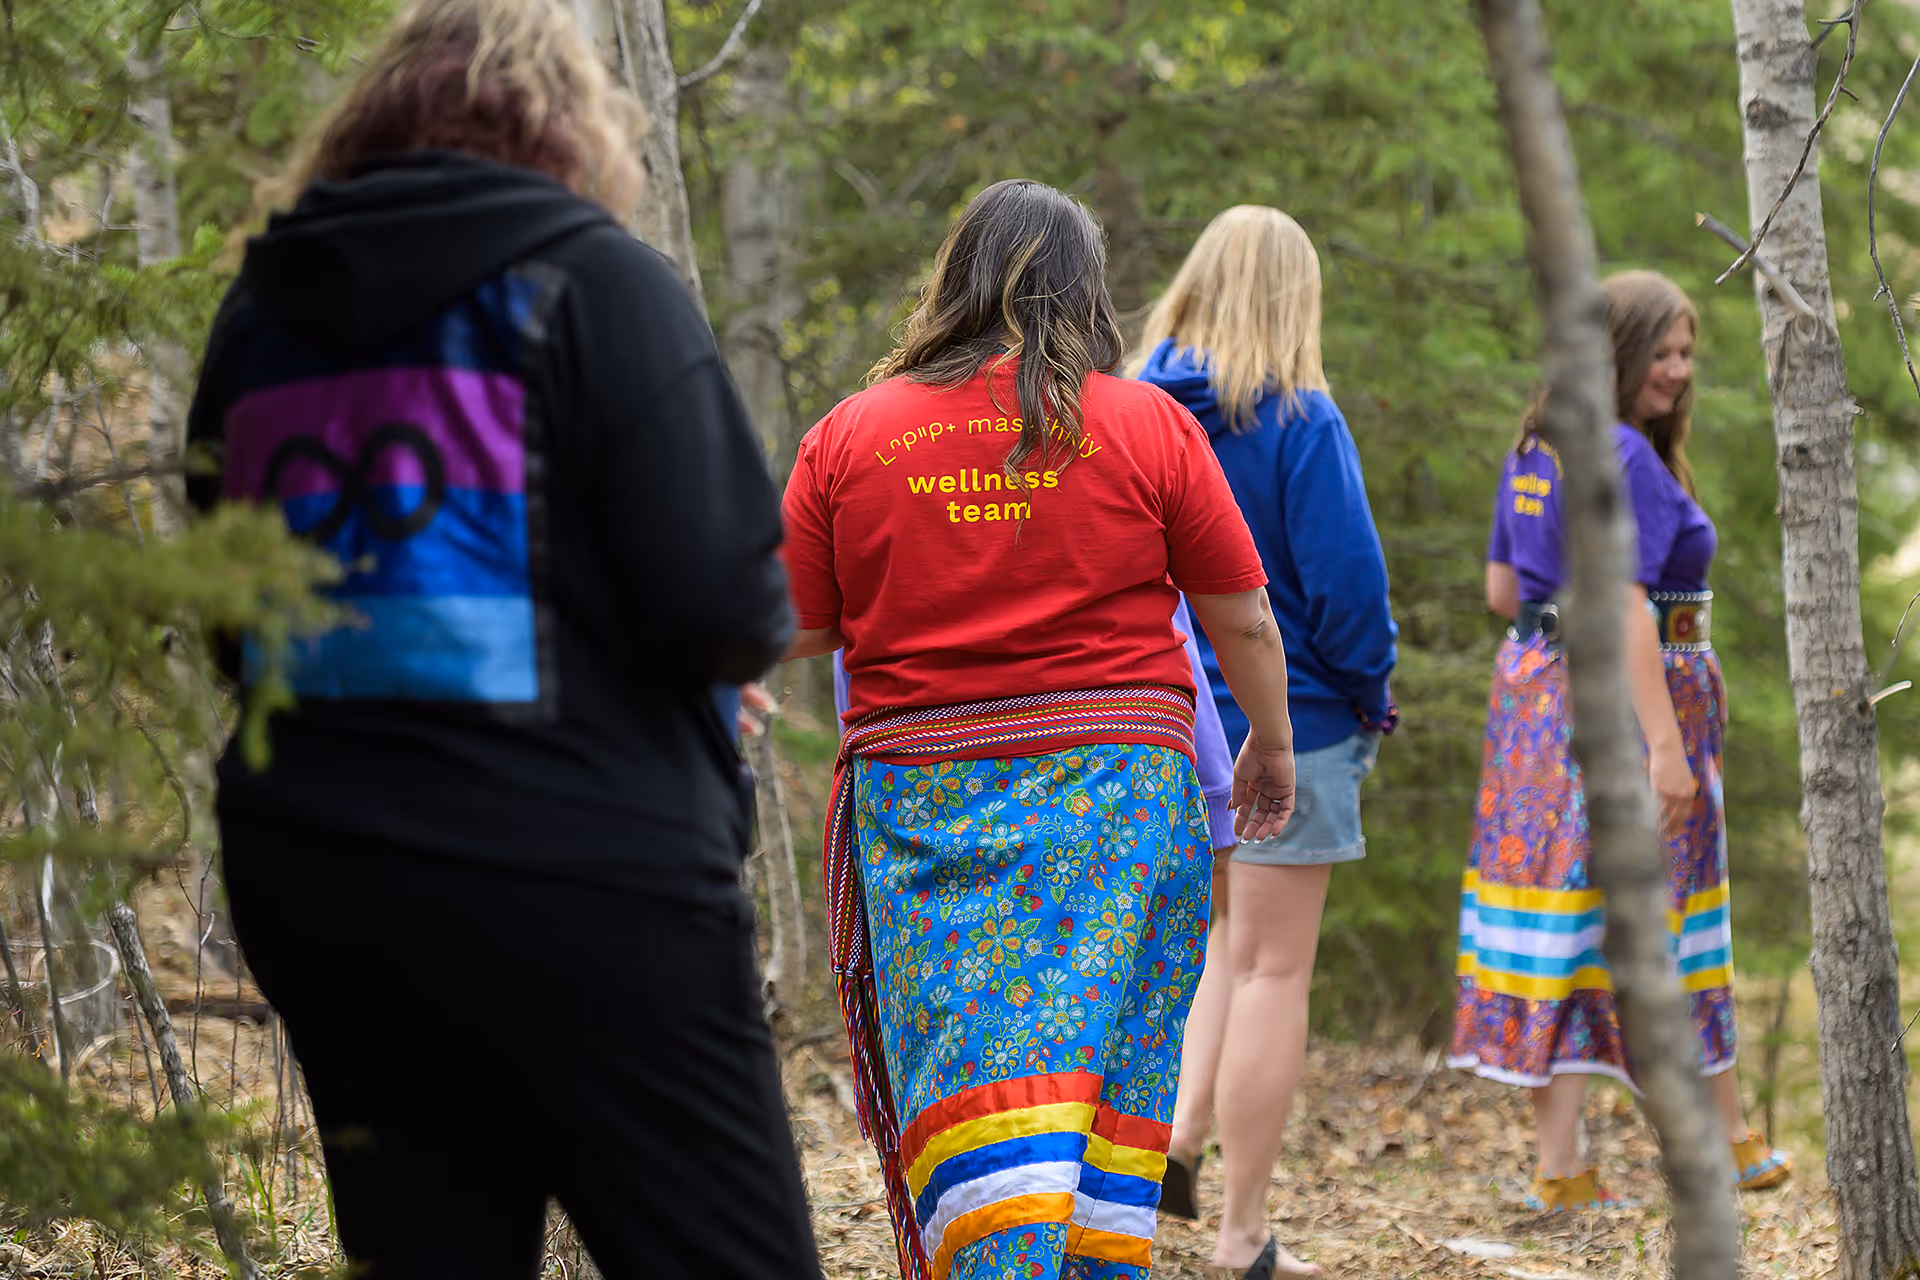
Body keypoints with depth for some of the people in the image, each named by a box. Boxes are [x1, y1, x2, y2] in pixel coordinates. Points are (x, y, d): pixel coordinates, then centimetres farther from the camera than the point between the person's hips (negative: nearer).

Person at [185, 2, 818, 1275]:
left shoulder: (258, 312, 11)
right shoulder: (590, 280, -6)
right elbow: (729, 606, -13)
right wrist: (755, 626, 8)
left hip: (307, 885, 6)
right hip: (579, 882, -6)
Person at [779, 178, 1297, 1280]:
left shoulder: (849, 435, 3)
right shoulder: (1152, 425, 1)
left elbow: (797, 631, 6)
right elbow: (1243, 618, 5)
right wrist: (1272, 747, 21)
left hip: (922, 793, 0)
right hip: (1120, 777, 0)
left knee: (977, 1101, -4)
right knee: (1108, 1086, 8)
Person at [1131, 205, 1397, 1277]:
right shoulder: (1300, 420, -14)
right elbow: (1347, 582, -15)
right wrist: (1370, 695, 1)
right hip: (1289, 719, -5)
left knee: (1237, 939, 23)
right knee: (1274, 968, 2)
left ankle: (1180, 1134, 5)